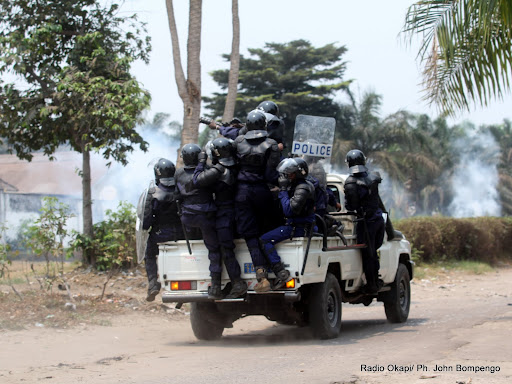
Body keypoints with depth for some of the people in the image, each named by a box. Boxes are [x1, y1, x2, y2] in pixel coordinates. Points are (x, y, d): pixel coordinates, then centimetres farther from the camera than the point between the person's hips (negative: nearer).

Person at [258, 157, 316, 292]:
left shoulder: (302, 189, -16)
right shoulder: (296, 185, 17)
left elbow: (289, 210, -24)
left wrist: (283, 190, -17)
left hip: (299, 228, -11)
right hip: (293, 225, 11)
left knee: (265, 240, -20)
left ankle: (281, 274, -27)